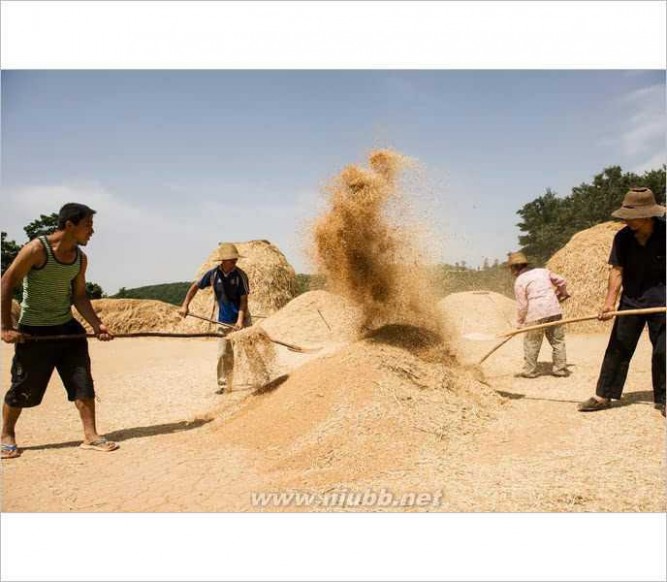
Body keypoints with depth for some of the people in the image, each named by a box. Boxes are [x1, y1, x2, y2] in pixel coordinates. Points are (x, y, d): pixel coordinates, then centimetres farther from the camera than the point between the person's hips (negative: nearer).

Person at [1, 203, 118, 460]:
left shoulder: (80, 258, 2)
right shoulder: (37, 249, -17)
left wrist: (97, 325, -2)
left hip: (67, 328, 6)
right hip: (33, 332, -5)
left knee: (83, 382, 0)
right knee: (23, 389, 6)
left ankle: (90, 436, 8)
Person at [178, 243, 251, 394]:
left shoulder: (240, 275, -12)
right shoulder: (213, 274, -6)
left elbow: (244, 300, -13)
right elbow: (196, 286, 9)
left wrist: (240, 320, -24)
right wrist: (185, 305, 2)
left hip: (241, 320, -2)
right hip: (224, 321, 2)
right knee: (223, 354, 3)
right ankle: (224, 385, 14)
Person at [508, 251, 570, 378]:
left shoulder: (519, 281, -2)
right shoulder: (543, 271, 14)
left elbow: (522, 305, -4)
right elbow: (561, 281, 24)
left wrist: (519, 323, 6)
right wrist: (561, 294, 43)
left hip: (536, 315, -5)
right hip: (554, 310, 5)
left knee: (531, 343, 7)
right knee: (558, 341, 13)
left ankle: (530, 371, 11)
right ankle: (560, 369, 17)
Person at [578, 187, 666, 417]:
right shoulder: (622, 238, -8)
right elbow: (617, 270, -9)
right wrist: (610, 301, -20)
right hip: (631, 297, 2)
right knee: (617, 347, 4)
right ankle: (603, 396, 11)